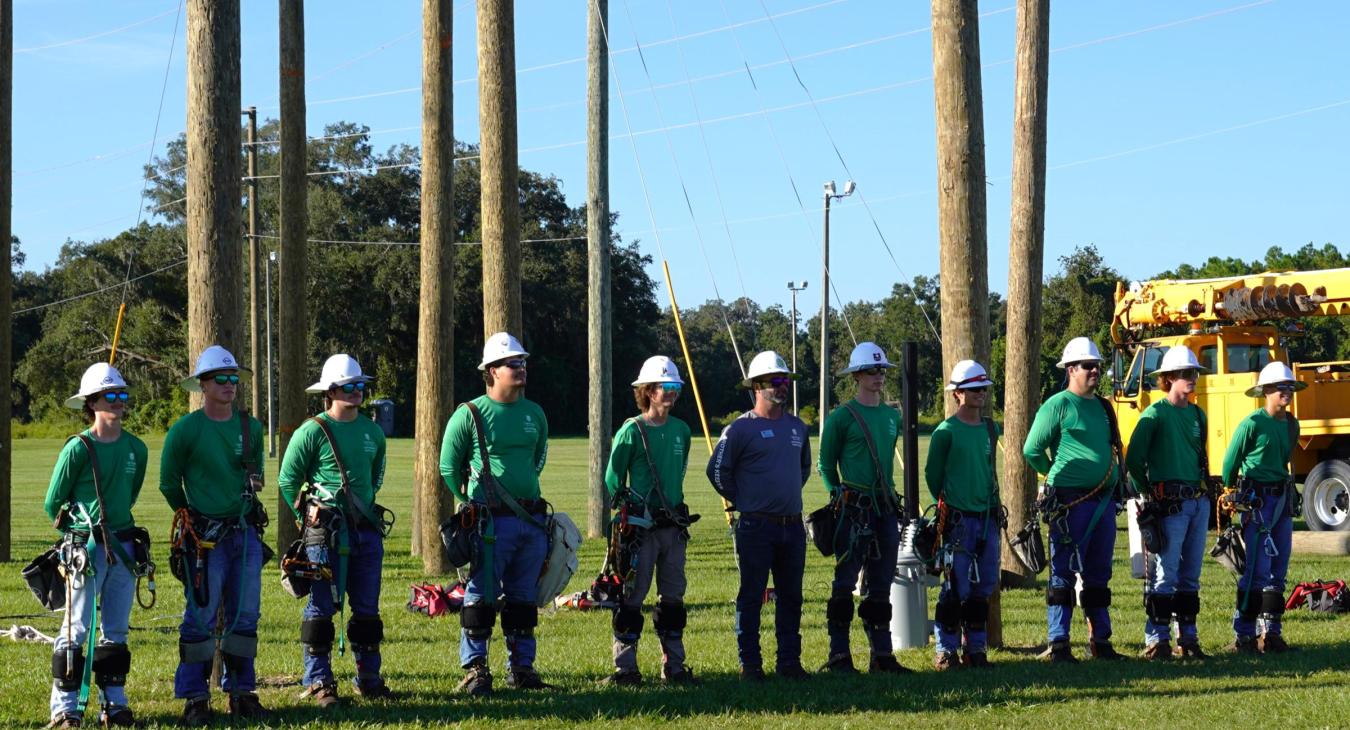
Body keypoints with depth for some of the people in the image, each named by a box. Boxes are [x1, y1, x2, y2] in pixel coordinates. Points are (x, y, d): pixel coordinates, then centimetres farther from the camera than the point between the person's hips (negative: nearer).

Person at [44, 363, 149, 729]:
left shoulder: (136, 449, 7)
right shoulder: (78, 449, -9)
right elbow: (53, 503, 0)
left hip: (123, 545, 5)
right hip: (85, 546, -5)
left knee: (116, 630, 10)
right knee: (76, 629, -5)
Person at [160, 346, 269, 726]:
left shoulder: (251, 427, 8)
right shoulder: (185, 430, -7)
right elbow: (169, 483, 3)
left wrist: (255, 482, 7)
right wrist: (191, 516, 9)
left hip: (246, 531, 5)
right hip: (205, 535, -5)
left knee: (244, 616, 8)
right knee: (201, 617, -4)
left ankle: (241, 691, 16)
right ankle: (195, 698, 1)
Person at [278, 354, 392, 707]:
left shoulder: (372, 431, 11)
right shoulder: (312, 431, -7)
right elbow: (287, 480, -3)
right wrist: (309, 514, -5)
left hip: (367, 528, 6)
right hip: (327, 531, -6)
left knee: (368, 608, 11)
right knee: (322, 607, -3)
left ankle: (368, 678, 19)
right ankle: (318, 682, 2)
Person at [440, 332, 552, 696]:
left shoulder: (534, 414, 11)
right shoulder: (470, 414, -5)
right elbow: (449, 468, 1)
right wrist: (474, 502, 4)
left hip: (531, 518, 6)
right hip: (490, 522, -5)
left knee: (524, 598, 10)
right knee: (481, 596, -5)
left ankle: (521, 667, 18)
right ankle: (475, 669, 0)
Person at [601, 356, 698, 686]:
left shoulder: (681, 430, 10)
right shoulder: (632, 431, -7)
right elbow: (613, 479, -3)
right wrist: (626, 509, -11)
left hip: (673, 524, 6)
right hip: (640, 525, -6)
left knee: (673, 596, 10)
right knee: (632, 595, -4)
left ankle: (674, 665, 17)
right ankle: (625, 667, 0)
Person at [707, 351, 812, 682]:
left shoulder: (797, 427, 13)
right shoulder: (741, 428, -6)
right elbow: (717, 470, -3)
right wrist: (742, 502, 1)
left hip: (793, 526, 6)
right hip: (756, 527, -6)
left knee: (791, 597, 9)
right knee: (751, 596, -1)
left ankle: (790, 662, 15)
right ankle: (750, 664, 3)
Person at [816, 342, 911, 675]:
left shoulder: (892, 417, 14)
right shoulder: (842, 417, -4)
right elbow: (825, 465, 2)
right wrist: (839, 497, -1)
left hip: (886, 509, 6)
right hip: (854, 510, -6)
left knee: (881, 585, 9)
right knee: (845, 583, -5)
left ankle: (882, 654, 13)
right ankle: (839, 655, -2)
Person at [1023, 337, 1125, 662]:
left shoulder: (1102, 407, 15)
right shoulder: (1057, 405, -7)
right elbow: (1032, 451, -7)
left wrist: (1114, 481, 16)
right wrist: (1058, 476, 4)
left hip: (1104, 499, 7)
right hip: (1071, 502, -7)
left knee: (1098, 574, 13)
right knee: (1064, 574, -4)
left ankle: (1100, 640, 20)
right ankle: (1058, 645, -2)